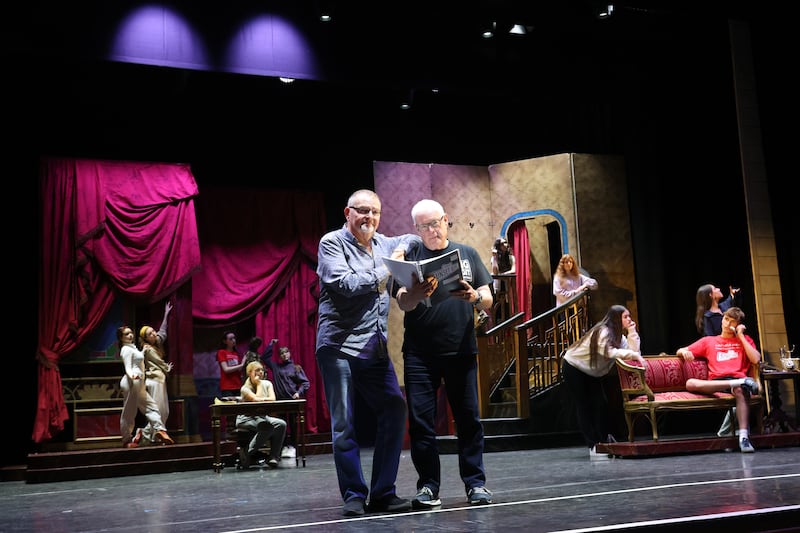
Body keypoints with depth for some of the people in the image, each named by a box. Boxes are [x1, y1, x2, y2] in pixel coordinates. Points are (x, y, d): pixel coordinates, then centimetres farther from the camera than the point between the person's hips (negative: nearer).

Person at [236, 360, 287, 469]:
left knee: (281, 424, -24)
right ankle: (249, 453, -19)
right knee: (266, 426, -36)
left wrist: (261, 399, -18)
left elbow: (272, 399, -6)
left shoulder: (267, 383, 9)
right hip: (246, 419, -6)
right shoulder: (245, 388, -6)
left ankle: (273, 457, -19)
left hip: (262, 417, 6)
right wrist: (258, 384, -10)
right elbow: (256, 399, -22)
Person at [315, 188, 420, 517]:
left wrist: (404, 251, 11)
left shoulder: (382, 244, 16)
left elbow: (412, 240, 34)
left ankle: (383, 493, 8)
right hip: (339, 346, -6)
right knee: (344, 424, -2)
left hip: (375, 349, 6)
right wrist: (384, 271, -6)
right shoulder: (332, 242, -2)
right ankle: (354, 496, 8)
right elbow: (345, 284, -16)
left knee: (394, 411, -1)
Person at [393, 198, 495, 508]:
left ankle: (475, 483, 11)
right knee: (421, 420, 0)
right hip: (419, 354, -1)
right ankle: (428, 486, 8)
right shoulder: (409, 256, 7)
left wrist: (475, 297, -15)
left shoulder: (467, 254, 12)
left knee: (469, 418, 2)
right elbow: (403, 303, -5)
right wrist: (416, 294, -28)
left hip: (461, 350, 1)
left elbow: (488, 301, 8)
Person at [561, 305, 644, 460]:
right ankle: (593, 445, -2)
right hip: (573, 367, -8)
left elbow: (633, 350, -13)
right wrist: (634, 354, -44)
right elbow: (610, 352, -41)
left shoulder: (618, 335, -1)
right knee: (584, 406, -5)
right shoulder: (602, 332, -27)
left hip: (592, 373, 8)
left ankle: (606, 440, 8)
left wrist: (632, 332, -16)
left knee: (601, 404, -1)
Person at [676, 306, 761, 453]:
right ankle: (742, 382, -37)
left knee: (740, 390, -40)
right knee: (690, 383, -32)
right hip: (715, 382, 1)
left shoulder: (744, 339, 24)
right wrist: (684, 352, -4)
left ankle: (744, 437, -49)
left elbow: (756, 360, 6)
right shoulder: (708, 341, 25)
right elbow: (679, 351, 22)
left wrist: (740, 336, 9)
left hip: (737, 378, -1)